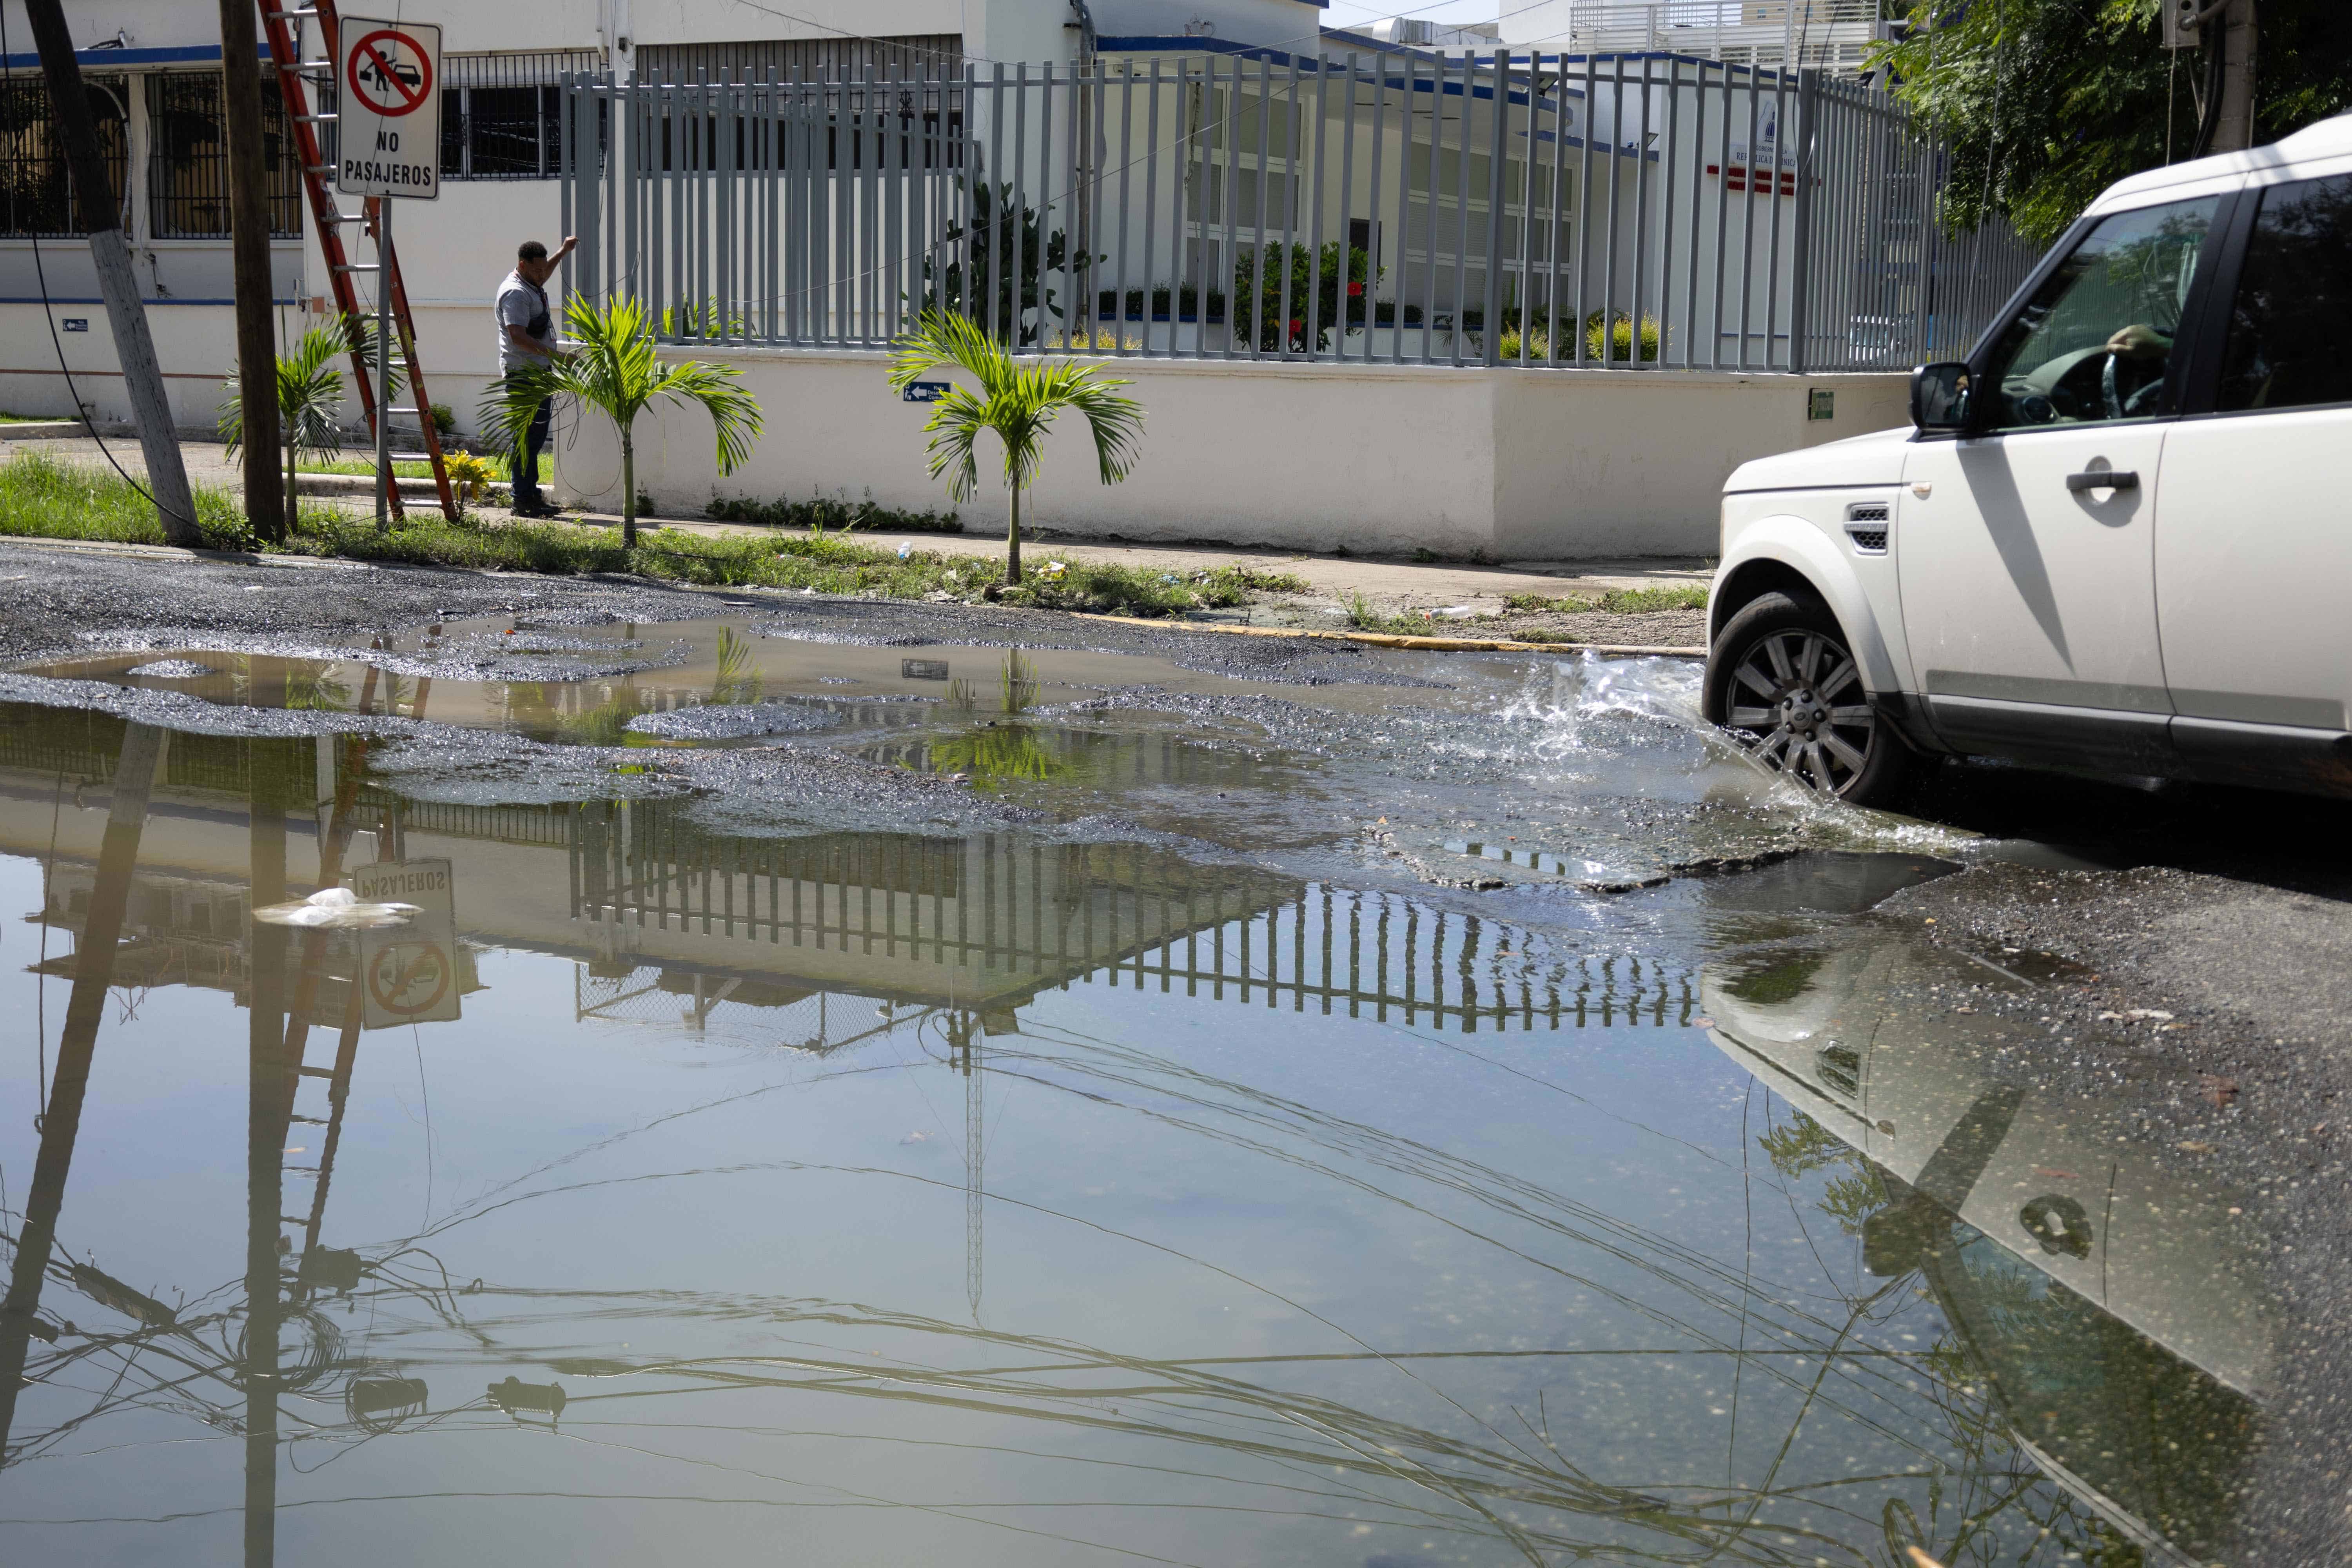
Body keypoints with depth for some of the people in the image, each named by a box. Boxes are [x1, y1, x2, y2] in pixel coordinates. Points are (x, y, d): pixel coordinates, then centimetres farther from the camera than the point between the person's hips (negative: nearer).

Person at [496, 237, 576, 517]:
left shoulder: (532, 285, 16)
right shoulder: (516, 293, -17)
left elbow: (543, 275, 44)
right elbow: (518, 336, -28)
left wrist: (563, 252, 42)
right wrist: (554, 354, -34)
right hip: (523, 371, -11)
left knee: (537, 433, 13)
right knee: (529, 434, -12)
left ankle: (530, 493, 19)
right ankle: (523, 501, -11)